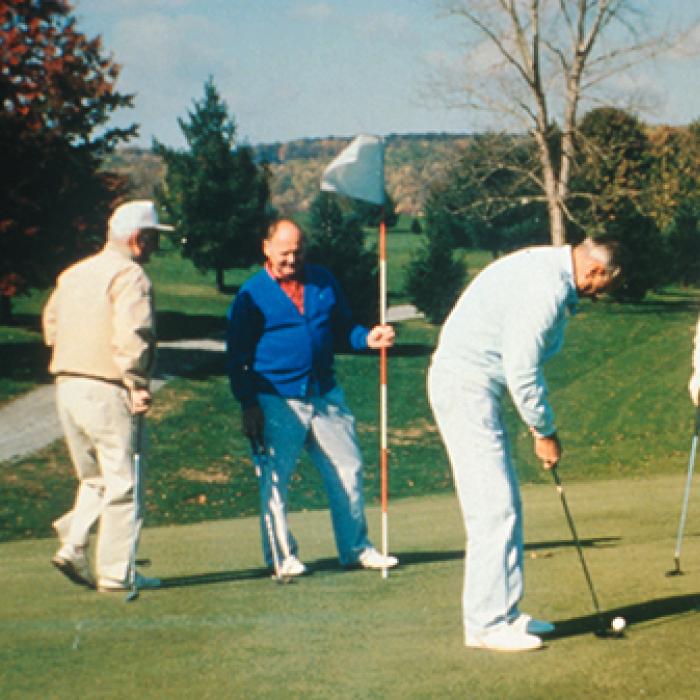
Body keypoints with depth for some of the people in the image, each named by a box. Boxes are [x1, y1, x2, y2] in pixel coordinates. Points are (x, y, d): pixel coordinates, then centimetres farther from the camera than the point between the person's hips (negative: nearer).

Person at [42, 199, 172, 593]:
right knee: (122, 484, 0)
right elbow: (131, 336, -21)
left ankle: (73, 546, 6)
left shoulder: (73, 274, 17)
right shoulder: (129, 276, -10)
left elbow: (51, 325, 20)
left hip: (66, 386, 8)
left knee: (94, 479, 20)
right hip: (108, 391, -8)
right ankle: (118, 573, 4)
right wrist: (139, 385, -16)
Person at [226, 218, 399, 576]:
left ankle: (356, 548, 20)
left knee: (348, 470, 7)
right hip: (278, 402, -4)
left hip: (325, 395, 4)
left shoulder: (323, 281, 10)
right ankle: (281, 554, 12)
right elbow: (237, 355, -1)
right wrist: (248, 402, -9)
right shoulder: (252, 294, -2)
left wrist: (366, 338, -4)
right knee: (274, 478, -2)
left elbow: (342, 327, 18)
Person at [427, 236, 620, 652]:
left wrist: (541, 426, 13)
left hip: (476, 385, 11)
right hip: (466, 386, -11)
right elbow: (522, 372, -20)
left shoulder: (549, 271, 12)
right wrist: (545, 433, -7)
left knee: (505, 504, 12)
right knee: (494, 508, -9)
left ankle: (505, 612, 18)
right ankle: (485, 624, -4)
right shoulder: (548, 288, -20)